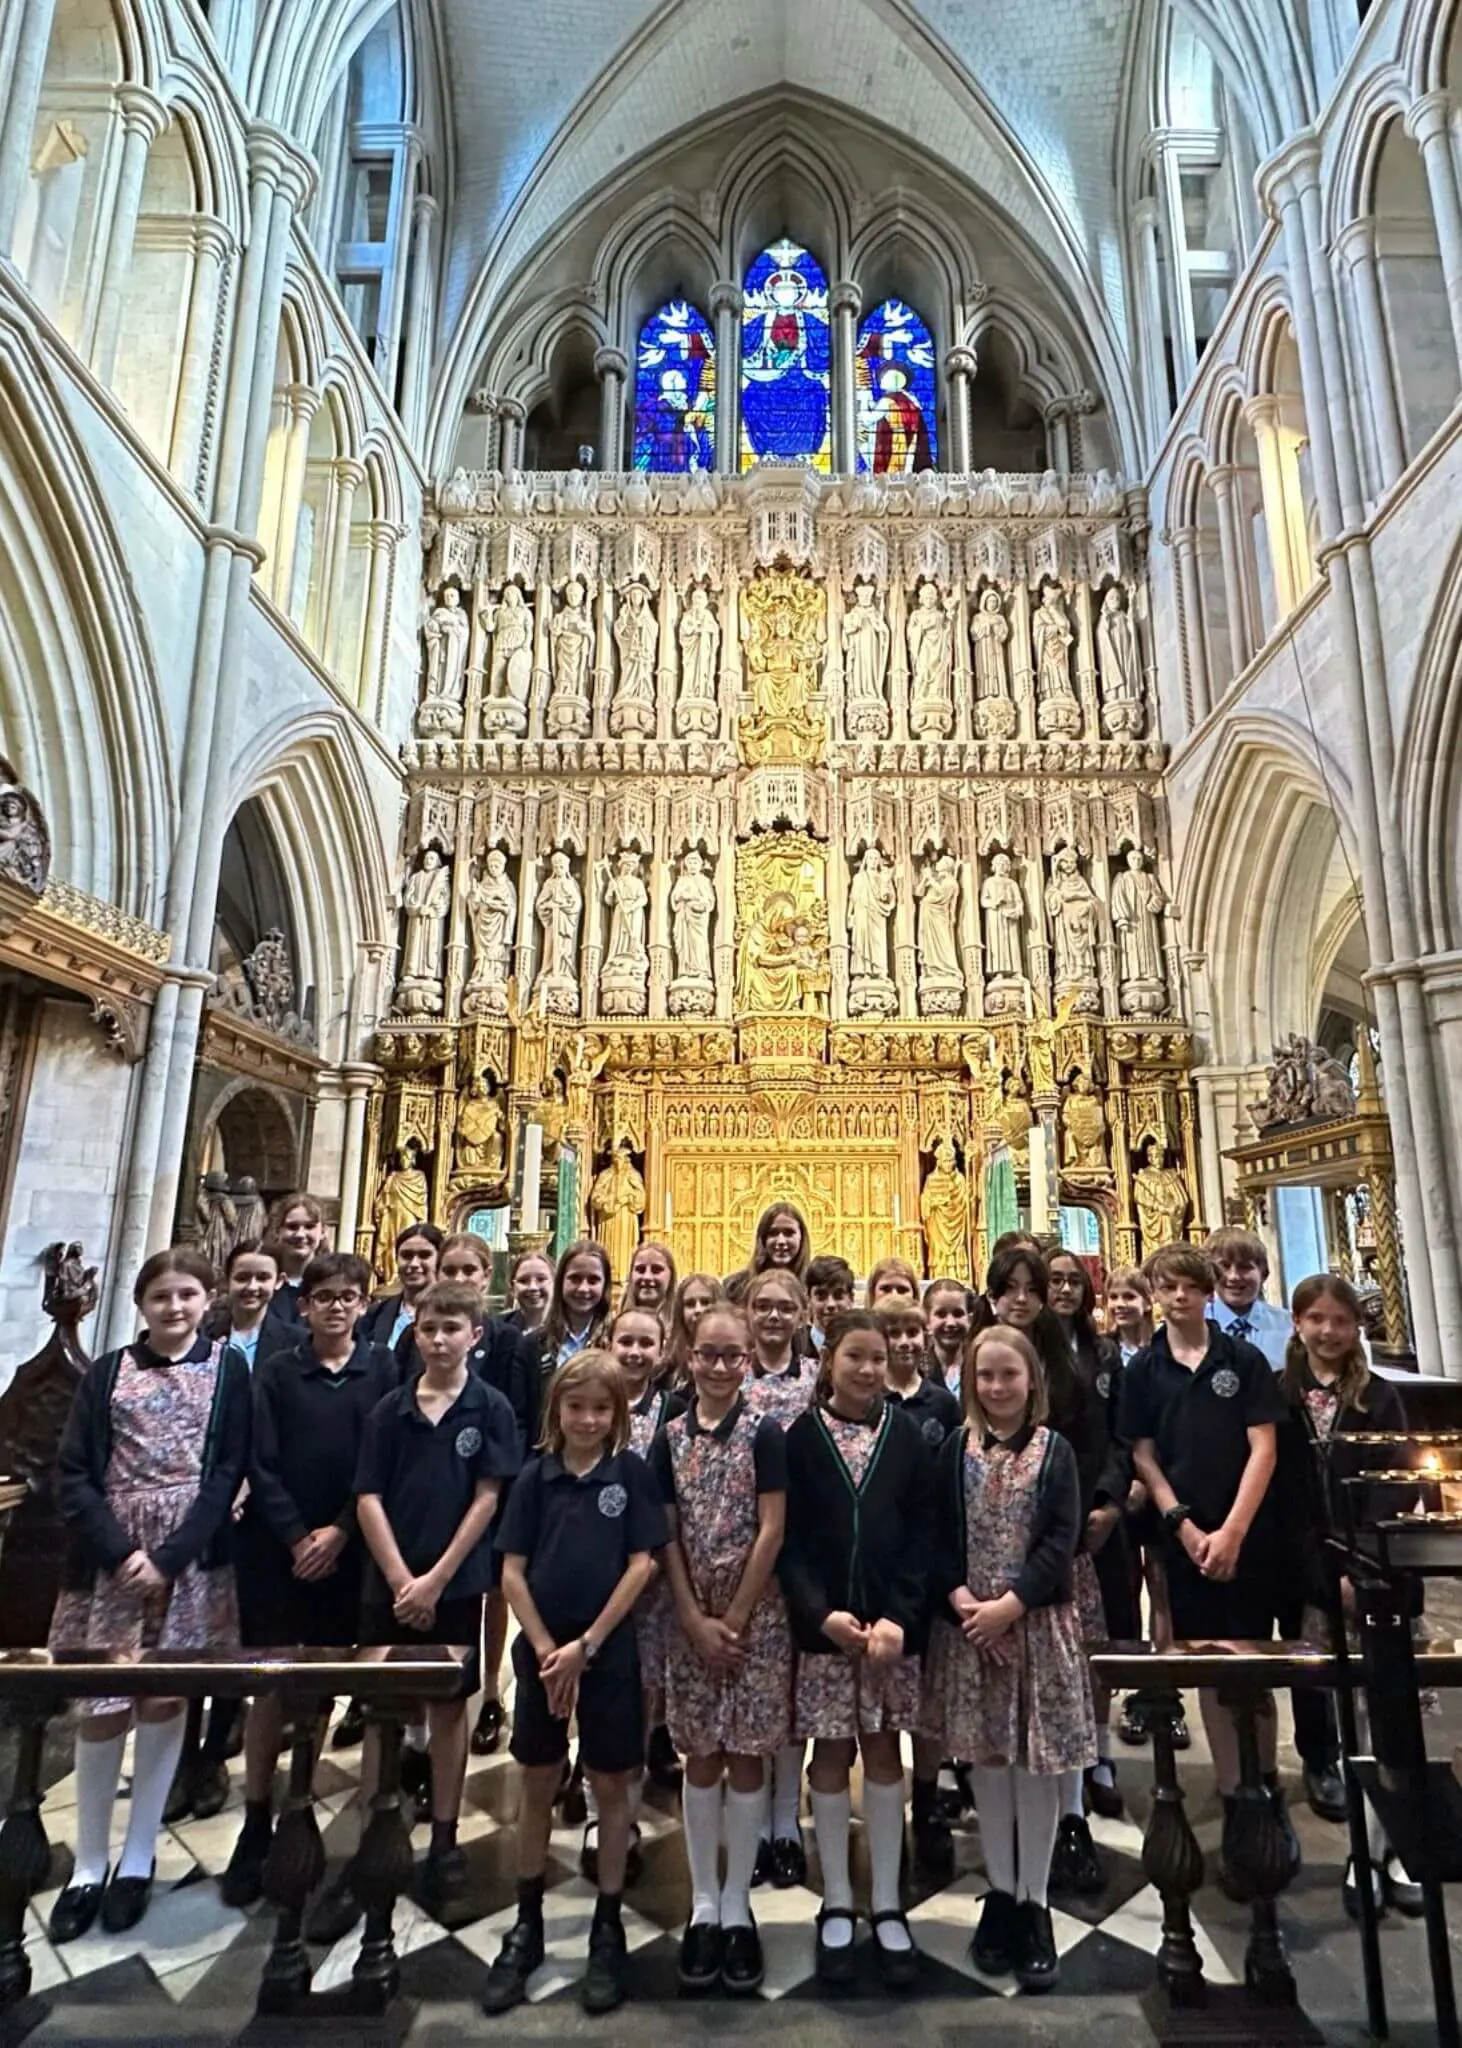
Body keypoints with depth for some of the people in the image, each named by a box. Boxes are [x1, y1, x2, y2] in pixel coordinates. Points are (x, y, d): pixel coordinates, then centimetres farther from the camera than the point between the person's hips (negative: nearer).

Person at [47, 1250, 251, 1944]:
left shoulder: (228, 1368, -1)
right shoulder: (107, 1372, 3)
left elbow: (228, 1473, -5)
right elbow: (72, 1474, -1)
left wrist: (169, 1557, -13)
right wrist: (121, 1552, -12)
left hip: (190, 1558, -1)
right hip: (109, 1557, 1)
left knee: (162, 1701, 6)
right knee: (99, 1705, 3)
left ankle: (137, 1859, 23)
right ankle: (89, 1864, 23)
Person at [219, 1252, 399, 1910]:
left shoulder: (383, 1370, -1)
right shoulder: (276, 1372, 1)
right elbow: (262, 1463, -2)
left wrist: (340, 1531, -10)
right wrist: (296, 1537, -10)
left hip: (349, 1548, 0)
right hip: (277, 1546, 0)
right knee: (273, 1682, 3)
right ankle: (256, 1825, 16)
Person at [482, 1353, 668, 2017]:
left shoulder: (632, 1473, -8)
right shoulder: (536, 1476, -3)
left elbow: (641, 1566, -10)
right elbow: (512, 1572, -2)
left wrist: (585, 1646, -12)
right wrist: (546, 1649, -9)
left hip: (609, 1651, -2)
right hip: (541, 1649, 2)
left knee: (610, 1787, 10)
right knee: (537, 1786, 14)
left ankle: (608, 1928, 28)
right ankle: (526, 1925, 32)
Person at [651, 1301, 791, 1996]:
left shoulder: (763, 1433, -8)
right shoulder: (670, 1435, -1)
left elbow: (771, 1532, -10)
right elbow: (667, 1535, 0)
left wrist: (733, 1618, -10)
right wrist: (695, 1620, -6)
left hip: (755, 1615, -2)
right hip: (690, 1617, 2)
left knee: (745, 1756, 7)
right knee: (700, 1756, 11)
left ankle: (736, 1904, 23)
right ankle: (703, 1902, 26)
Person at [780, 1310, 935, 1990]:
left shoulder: (907, 1437, 0)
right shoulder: (800, 1438, -3)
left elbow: (922, 1535, -2)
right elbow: (788, 1538, -5)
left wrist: (899, 1616, -12)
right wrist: (821, 1612, -16)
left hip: (892, 1620, 1)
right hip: (820, 1623, -1)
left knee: (883, 1751, 10)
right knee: (830, 1756, 9)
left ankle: (887, 1907, 24)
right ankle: (836, 1907, 24)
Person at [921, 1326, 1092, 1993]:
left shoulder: (1055, 1450, -1)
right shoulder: (955, 1449, 2)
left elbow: (1062, 1541, -8)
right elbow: (939, 1536, 0)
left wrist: (1010, 1604, -15)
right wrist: (960, 1600, -14)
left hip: (1038, 1623, -1)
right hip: (968, 1623, 1)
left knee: (1036, 1763, 5)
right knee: (986, 1761, 11)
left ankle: (1033, 1903, 20)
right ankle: (1000, 1893, 27)